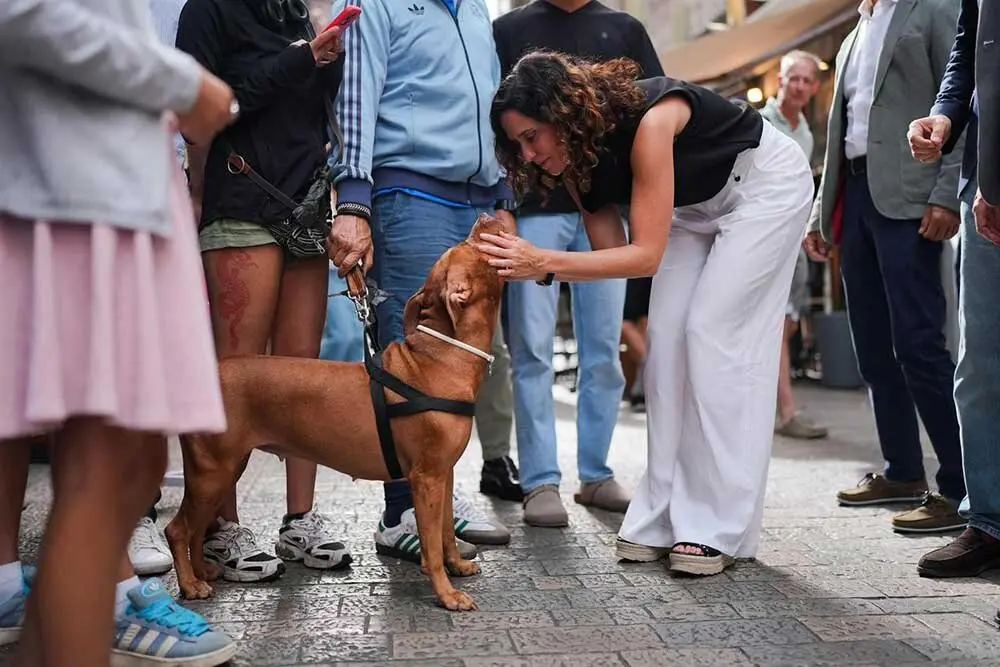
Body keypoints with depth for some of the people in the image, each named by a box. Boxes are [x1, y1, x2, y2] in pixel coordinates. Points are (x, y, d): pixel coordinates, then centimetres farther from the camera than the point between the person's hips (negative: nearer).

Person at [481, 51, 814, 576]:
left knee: (714, 336, -14)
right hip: (694, 205, 7)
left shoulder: (647, 120, -37)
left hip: (766, 183, -7)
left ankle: (720, 529, -8)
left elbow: (647, 254, -36)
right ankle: (664, 517, 3)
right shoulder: (574, 156, -13)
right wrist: (536, 264, -27)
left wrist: (546, 261, -43)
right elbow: (609, 248, -11)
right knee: (666, 337, -3)